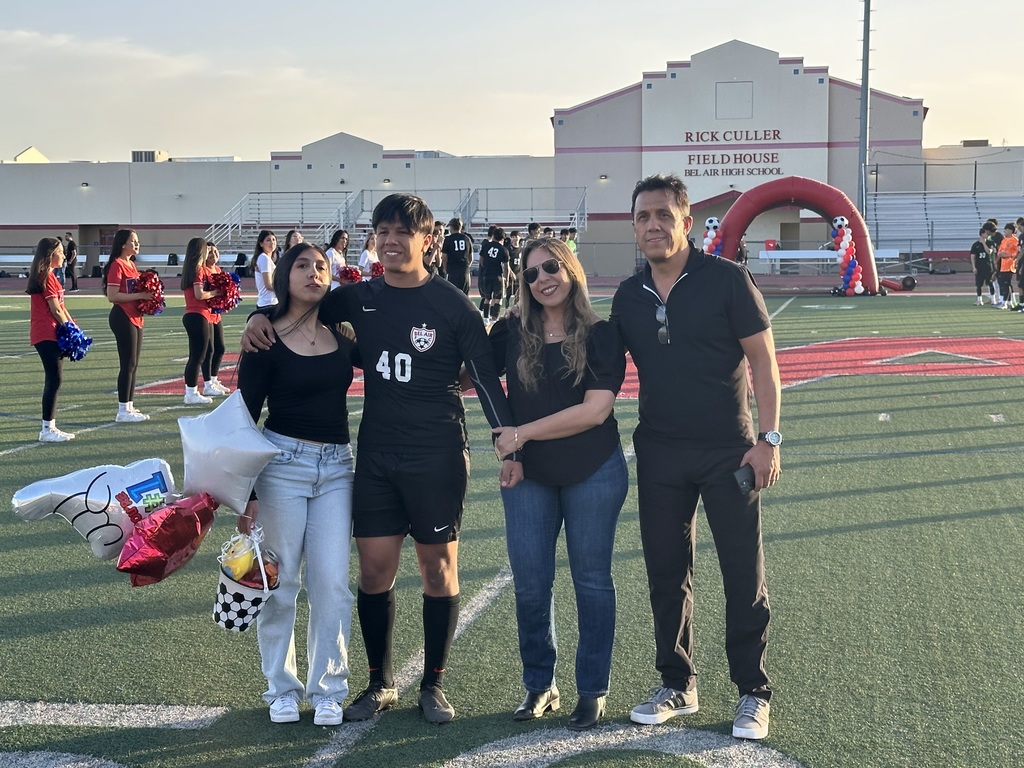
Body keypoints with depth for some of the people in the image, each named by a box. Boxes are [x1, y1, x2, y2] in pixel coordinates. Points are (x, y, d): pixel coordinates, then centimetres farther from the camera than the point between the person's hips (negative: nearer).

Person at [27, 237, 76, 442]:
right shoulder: (46, 277, -13)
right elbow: (56, 310, -14)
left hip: (50, 334, 10)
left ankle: (49, 427, 15)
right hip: (47, 335, -10)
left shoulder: (48, 275, 17)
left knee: (53, 380, 11)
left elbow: (60, 307, 18)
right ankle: (47, 429, -6)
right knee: (54, 380, -9)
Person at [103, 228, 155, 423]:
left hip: (135, 317, 9)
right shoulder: (117, 265, -12)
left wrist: (147, 294, 5)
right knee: (128, 364, -7)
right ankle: (123, 411, -2)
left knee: (133, 364, 12)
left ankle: (129, 407, 18)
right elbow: (112, 296, -20)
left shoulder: (131, 264, 15)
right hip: (123, 317, -9)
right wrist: (139, 295, -22)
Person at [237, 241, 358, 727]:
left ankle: (328, 689, 16)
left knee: (331, 583, 1)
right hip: (281, 463, -3)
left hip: (336, 467, 3)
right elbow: (245, 417, -3)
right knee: (280, 581, 4)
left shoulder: (344, 333, 5)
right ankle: (281, 687, 20)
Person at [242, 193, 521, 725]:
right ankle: (380, 684, 22)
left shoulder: (452, 304, -6)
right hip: (376, 456, 3)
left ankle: (433, 684, 21)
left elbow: (485, 376, -6)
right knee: (374, 569, 4)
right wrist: (260, 317, -2)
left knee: (438, 567, 6)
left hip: (438, 456, -3)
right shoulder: (360, 299, 5)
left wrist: (509, 445, -14)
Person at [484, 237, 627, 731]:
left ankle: (593, 691, 18)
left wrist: (522, 432, -13)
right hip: (527, 474, 3)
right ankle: (539, 685, 21)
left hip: (593, 473, -2)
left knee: (591, 580, 6)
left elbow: (595, 411, -14)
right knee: (530, 583, 5)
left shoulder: (600, 335, -6)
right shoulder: (511, 334, 2)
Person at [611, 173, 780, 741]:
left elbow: (762, 360, -7)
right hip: (659, 453, 4)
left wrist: (768, 438, -13)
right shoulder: (627, 297, 5)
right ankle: (676, 684, 26)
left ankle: (752, 693, 17)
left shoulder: (726, 280, -8)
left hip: (728, 450, -4)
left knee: (744, 575, 3)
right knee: (666, 572, 11)